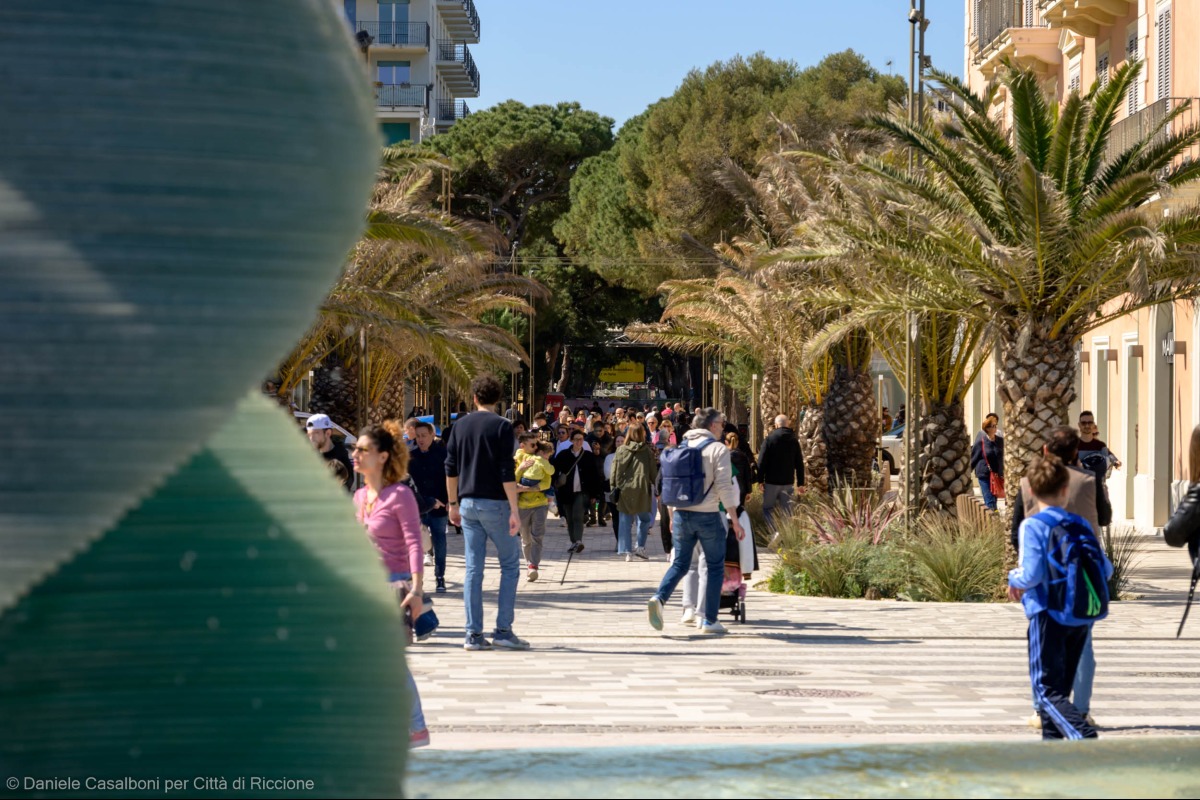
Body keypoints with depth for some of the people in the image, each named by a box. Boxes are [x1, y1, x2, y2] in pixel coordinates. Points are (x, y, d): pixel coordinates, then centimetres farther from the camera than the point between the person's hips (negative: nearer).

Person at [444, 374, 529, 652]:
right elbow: (507, 472, -13)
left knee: (473, 569, 6)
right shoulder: (501, 426, -7)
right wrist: (514, 509, -12)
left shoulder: (460, 426, 8)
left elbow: (451, 468, 10)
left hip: (468, 504, 5)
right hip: (494, 504, -5)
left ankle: (473, 634, 5)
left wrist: (453, 504, 19)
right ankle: (503, 630, 0)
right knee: (510, 565, 6)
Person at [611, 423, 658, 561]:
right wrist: (656, 487, 12)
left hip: (624, 488, 1)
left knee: (625, 521, 6)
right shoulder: (647, 451, 0)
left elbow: (616, 469, 2)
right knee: (644, 519, 14)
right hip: (642, 489, -1)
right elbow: (653, 471, 3)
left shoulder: (621, 450, 3)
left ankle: (627, 551, 2)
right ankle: (640, 547, 4)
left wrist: (614, 486, 7)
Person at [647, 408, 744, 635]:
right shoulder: (718, 449, -7)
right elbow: (724, 486, -13)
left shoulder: (681, 447, 10)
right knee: (715, 567, 9)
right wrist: (735, 521, -10)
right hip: (707, 515, -5)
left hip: (681, 514, 5)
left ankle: (659, 598, -15)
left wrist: (672, 517, 22)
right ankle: (709, 621, 8)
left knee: (680, 564, 11)